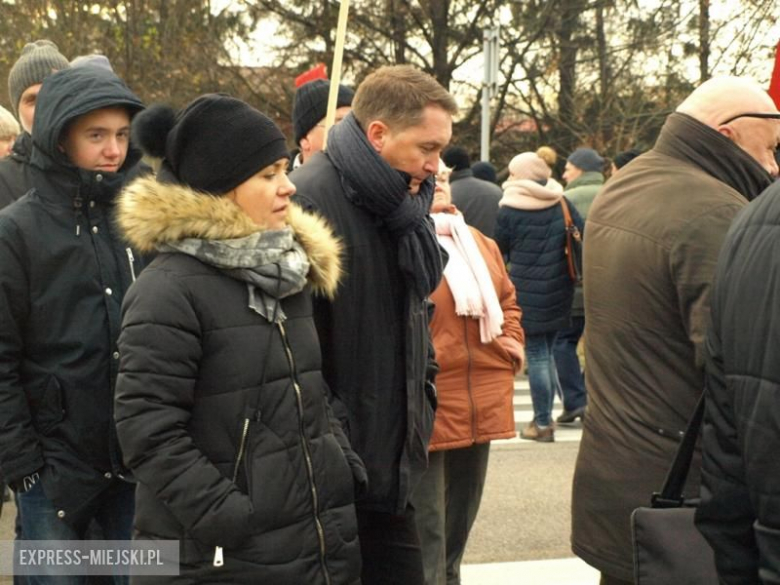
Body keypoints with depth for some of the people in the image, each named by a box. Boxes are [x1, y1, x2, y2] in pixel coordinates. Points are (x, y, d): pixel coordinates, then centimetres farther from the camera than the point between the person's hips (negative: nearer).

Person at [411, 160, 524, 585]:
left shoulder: (481, 243, 15)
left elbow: (507, 299, 28)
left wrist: (512, 341, 11)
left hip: (481, 407, 8)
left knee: (455, 538, 21)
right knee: (425, 550, -4)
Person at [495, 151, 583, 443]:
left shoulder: (508, 209, -10)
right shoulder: (561, 203, 2)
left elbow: (498, 249, 0)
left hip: (528, 292, -5)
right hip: (559, 290, 5)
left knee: (537, 356, 1)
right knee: (547, 351, 17)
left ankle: (543, 423, 4)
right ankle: (545, 417, 20)